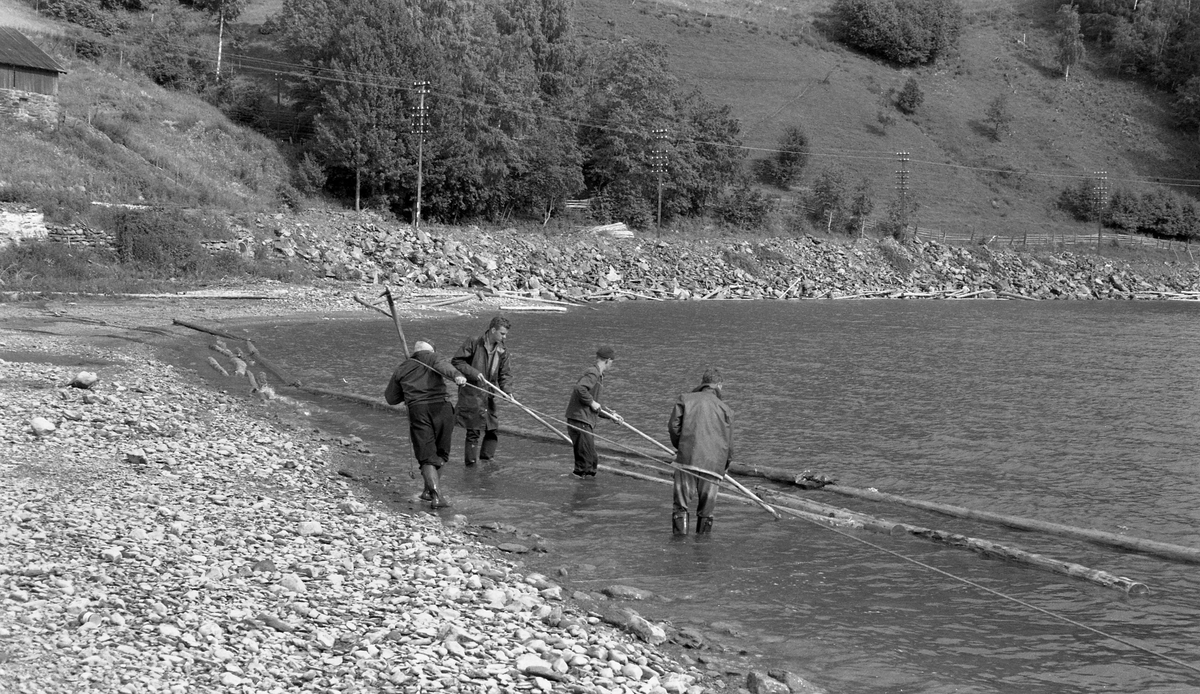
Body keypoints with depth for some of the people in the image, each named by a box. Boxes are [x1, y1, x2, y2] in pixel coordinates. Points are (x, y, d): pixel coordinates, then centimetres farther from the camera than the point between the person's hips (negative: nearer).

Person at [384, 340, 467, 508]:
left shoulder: (401, 370, 23)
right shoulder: (432, 357, 16)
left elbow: (391, 398, 26)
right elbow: (443, 365, -8)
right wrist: (456, 375, -28)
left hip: (418, 410, 1)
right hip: (441, 406, -1)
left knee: (427, 457, -3)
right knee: (440, 453, 17)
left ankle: (436, 494, -20)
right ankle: (429, 491, 23)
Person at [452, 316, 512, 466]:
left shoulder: (502, 352, 5)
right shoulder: (473, 344, -11)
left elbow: (504, 375, 7)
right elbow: (456, 362, -10)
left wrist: (507, 391, -10)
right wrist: (474, 373, -19)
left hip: (489, 396, 6)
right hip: (471, 394, -6)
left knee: (491, 430, 10)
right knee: (474, 431, -6)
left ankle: (486, 459, 26)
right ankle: (470, 462, 3)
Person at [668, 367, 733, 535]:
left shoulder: (685, 399, 7)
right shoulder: (725, 408, 9)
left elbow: (673, 426, -1)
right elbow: (728, 441, 9)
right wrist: (725, 464, 23)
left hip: (687, 458, -1)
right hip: (713, 463, 1)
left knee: (681, 503, 5)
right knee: (706, 508, 11)